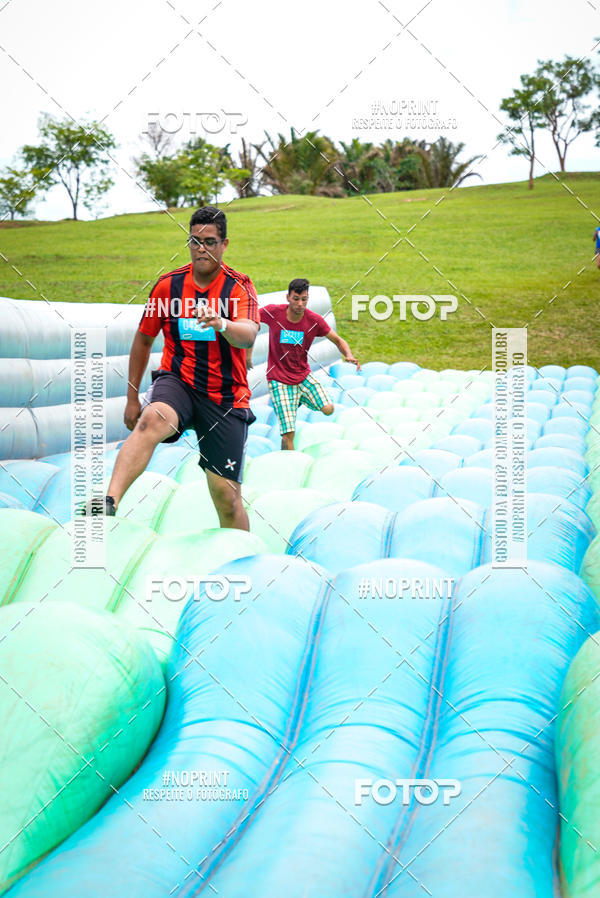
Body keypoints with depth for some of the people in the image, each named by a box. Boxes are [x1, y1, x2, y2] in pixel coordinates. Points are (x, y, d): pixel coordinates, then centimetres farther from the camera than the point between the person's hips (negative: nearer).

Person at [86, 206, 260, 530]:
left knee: (227, 497, 0)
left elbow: (249, 335, -23)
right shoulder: (168, 284, 3)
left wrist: (222, 324, -46)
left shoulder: (239, 286, -4)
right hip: (177, 382, 1)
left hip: (226, 396, 0)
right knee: (152, 420, -36)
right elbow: (143, 339, 14)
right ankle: (109, 503, -51)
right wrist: (132, 397, 14)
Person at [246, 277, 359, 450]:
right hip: (279, 380, -3)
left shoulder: (314, 320, -9)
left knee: (328, 410, -13)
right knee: (288, 434, -13)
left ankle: (299, 400, 18)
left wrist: (349, 355, -19)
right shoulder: (273, 312, -14)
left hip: (303, 376, 3)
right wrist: (248, 352, 5)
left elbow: (338, 340, 2)